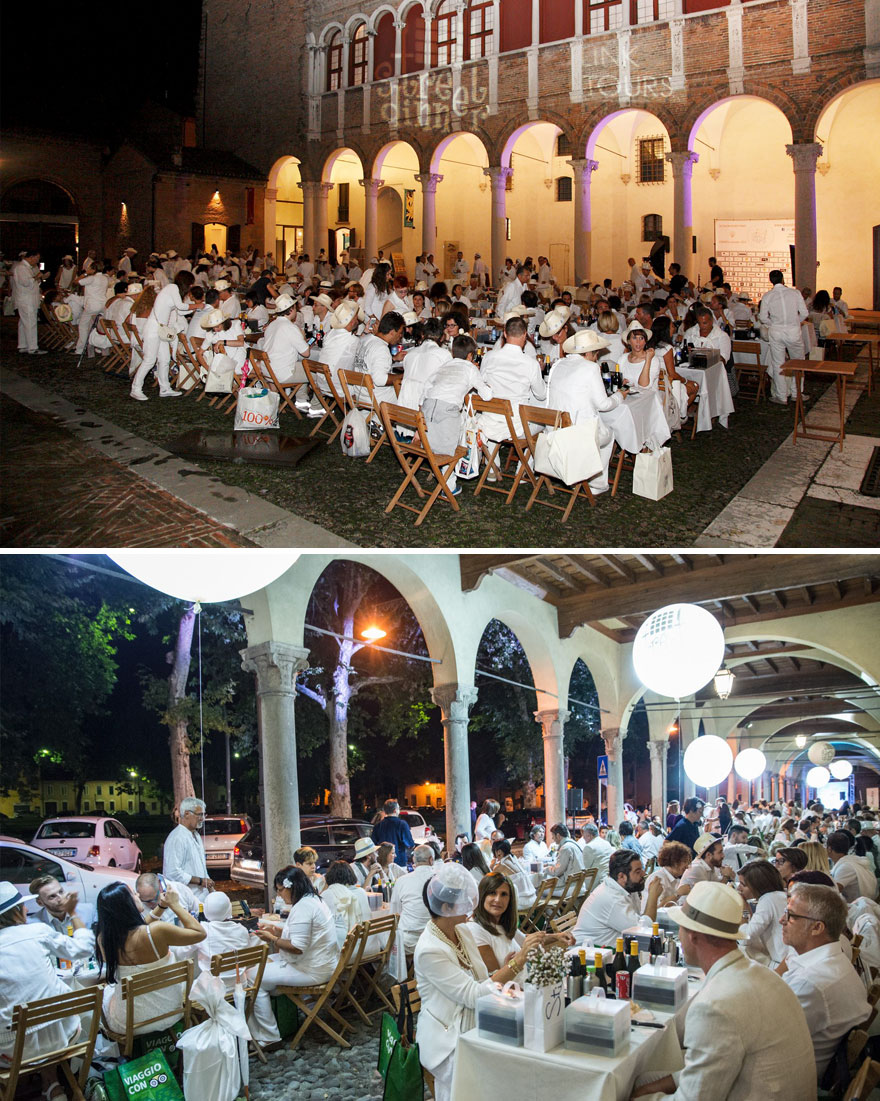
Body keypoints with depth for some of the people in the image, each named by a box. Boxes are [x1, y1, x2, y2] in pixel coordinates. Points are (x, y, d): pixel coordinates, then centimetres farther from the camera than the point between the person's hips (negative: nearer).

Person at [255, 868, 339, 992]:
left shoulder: (302, 907, -20)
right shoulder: (313, 899, 12)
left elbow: (297, 948, -23)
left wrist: (272, 938, -11)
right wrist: (276, 933, 12)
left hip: (312, 972, -11)